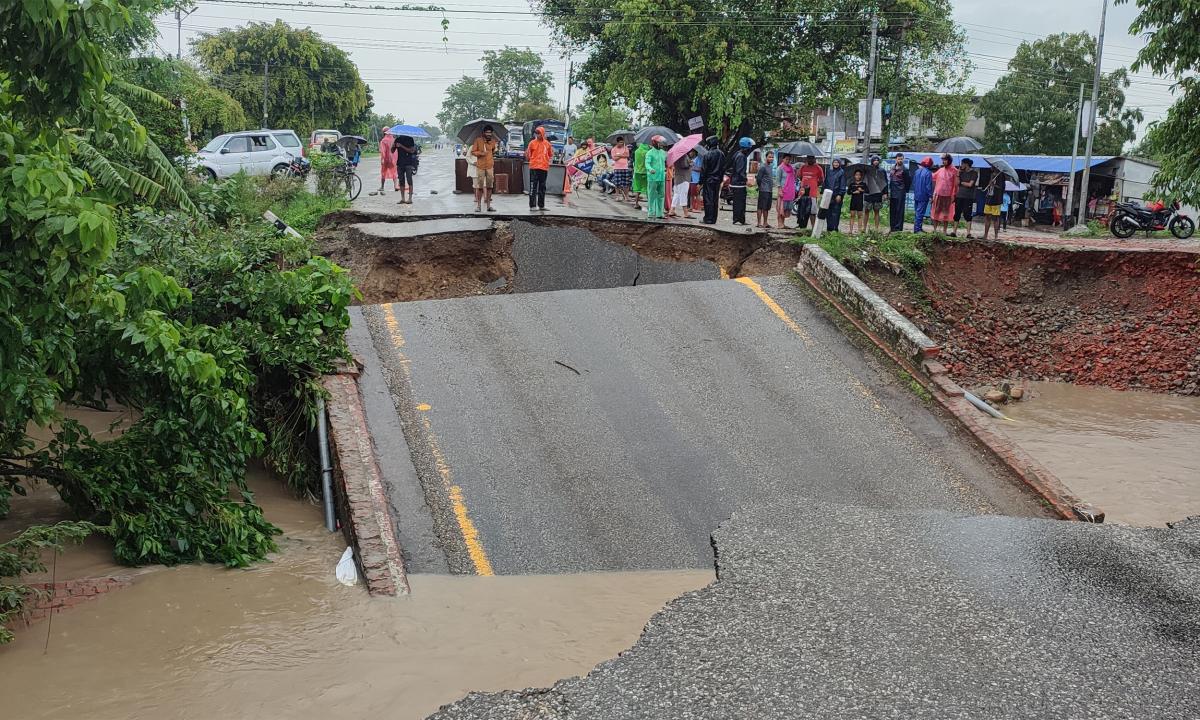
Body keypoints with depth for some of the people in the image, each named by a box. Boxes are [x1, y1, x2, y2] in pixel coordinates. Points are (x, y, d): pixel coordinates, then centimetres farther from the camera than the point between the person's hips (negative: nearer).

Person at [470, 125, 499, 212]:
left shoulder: (493, 141, 6)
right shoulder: (478, 140, -4)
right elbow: (473, 152, -3)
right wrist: (480, 153, -17)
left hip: (490, 166, 3)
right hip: (480, 166, -3)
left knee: (489, 186, 4)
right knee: (479, 187, -2)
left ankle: (489, 205, 8)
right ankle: (478, 205, 4)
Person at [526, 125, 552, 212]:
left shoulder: (547, 144, 7)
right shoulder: (532, 143, -1)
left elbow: (550, 155, 18)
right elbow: (528, 156, 4)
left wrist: (552, 151, 5)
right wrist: (526, 154, -8)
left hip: (544, 168, 3)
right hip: (534, 167, -3)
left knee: (542, 188, 9)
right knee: (533, 187, -5)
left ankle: (541, 205, 16)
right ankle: (532, 205, -4)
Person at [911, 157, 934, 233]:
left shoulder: (917, 171, 6)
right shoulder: (928, 173, -15)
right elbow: (929, 186, -16)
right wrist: (931, 196, -9)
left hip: (916, 196, 7)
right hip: (924, 196, -7)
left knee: (917, 212, 14)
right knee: (920, 213, -4)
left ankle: (917, 228, 19)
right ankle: (917, 229, -4)